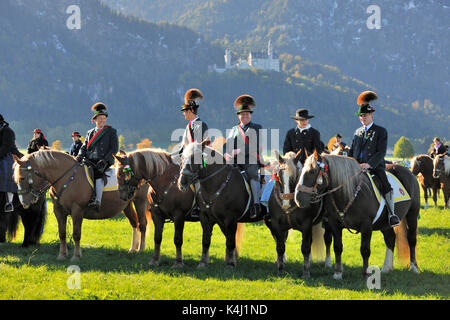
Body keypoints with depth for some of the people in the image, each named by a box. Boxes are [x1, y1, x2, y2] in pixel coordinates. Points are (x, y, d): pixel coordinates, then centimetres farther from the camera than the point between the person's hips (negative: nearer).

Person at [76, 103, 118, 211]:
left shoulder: (111, 131, 9)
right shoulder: (90, 133, 22)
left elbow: (114, 149, 1)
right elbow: (84, 147, 17)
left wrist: (104, 160, -14)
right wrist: (80, 155, -6)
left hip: (105, 161, -5)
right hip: (90, 160, 5)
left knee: (97, 172, -36)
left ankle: (98, 201, -43)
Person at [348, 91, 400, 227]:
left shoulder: (381, 131, 2)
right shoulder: (357, 132, 19)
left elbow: (381, 152, -7)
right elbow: (352, 151, 22)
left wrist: (369, 164, -20)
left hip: (375, 166, -5)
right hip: (357, 167, 5)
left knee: (386, 186, -24)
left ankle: (392, 214, -18)